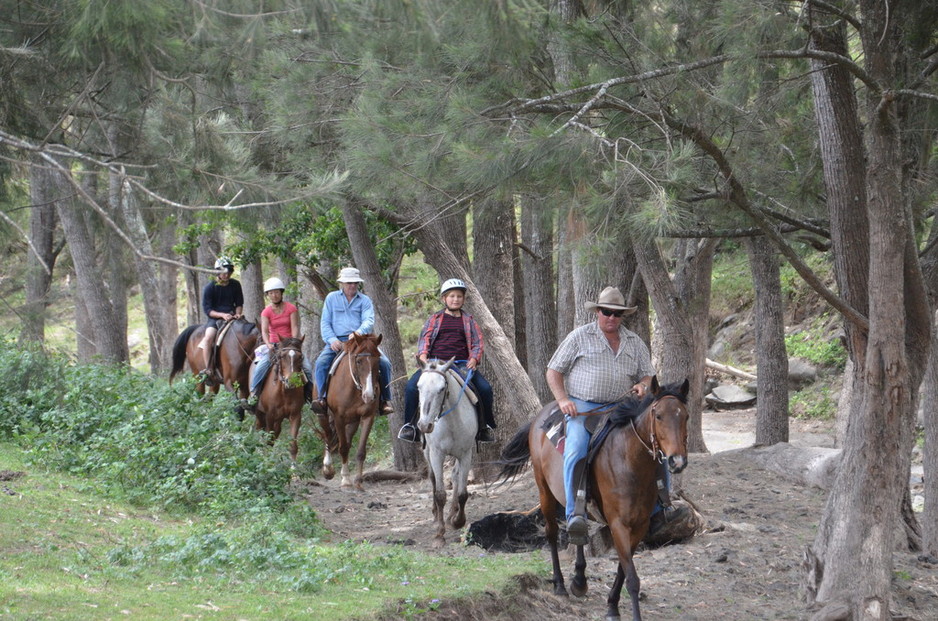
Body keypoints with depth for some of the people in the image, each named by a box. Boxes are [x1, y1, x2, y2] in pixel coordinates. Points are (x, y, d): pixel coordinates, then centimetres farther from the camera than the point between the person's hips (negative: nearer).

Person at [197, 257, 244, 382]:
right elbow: (207, 309, -9)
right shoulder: (210, 288, -6)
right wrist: (222, 315, -23)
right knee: (208, 338, -31)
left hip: (232, 316, 4)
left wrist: (237, 314, -8)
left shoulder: (235, 285, 6)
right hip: (215, 318, -4)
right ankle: (208, 370, -30)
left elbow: (239, 303, 14)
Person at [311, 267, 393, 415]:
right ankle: (323, 398, -26)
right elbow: (325, 323, 8)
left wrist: (358, 333, -28)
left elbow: (369, 321, -5)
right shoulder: (332, 298, 13)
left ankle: (385, 400, -12)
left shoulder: (365, 301, 11)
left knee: (384, 363, -20)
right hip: (338, 342, 0)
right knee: (321, 362, -28)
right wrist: (332, 340, -12)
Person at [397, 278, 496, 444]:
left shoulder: (469, 321, 18)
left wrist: (474, 359, -10)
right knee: (411, 387, -24)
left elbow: (477, 343, 10)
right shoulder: (435, 319, 15)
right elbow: (424, 338, 7)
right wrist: (423, 355, -13)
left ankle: (486, 426, -2)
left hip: (461, 364, 0)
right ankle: (409, 425, -10)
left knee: (485, 388, -21)